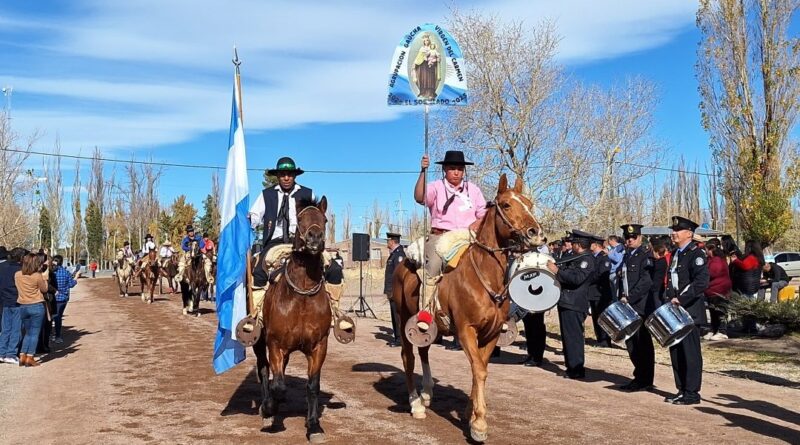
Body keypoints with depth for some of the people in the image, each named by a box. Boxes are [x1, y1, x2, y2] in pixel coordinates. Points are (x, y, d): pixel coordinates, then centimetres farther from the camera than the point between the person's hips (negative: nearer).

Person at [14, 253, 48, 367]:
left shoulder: (17, 274, 0)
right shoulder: (37, 276, -14)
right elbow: (44, 289, -2)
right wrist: (42, 276, 4)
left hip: (23, 307, 5)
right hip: (36, 306, -5)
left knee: (28, 333, 17)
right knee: (34, 333, 2)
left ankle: (22, 356, 11)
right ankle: (29, 358, -2)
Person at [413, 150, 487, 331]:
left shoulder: (473, 189, 16)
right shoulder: (436, 187, 5)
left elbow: (484, 214, 17)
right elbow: (419, 197, -16)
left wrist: (477, 224, -5)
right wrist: (423, 172, -26)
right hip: (440, 236, -3)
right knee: (434, 263, -31)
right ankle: (425, 311, -32)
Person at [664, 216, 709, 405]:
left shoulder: (696, 254, -10)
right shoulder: (676, 253, 17)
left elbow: (702, 282, -22)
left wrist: (681, 300, -23)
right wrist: (669, 300, 13)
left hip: (689, 311, -8)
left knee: (690, 353, -3)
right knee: (676, 352, 11)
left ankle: (692, 393, 4)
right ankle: (681, 390, 20)